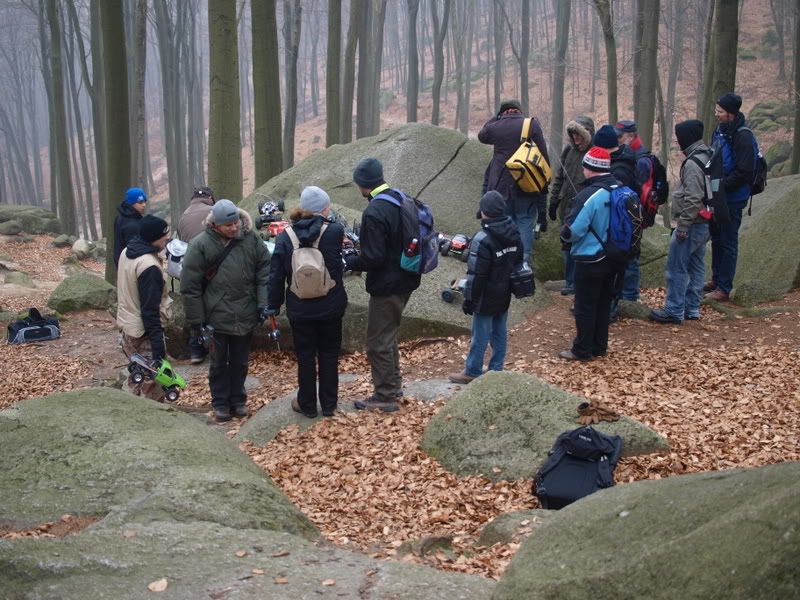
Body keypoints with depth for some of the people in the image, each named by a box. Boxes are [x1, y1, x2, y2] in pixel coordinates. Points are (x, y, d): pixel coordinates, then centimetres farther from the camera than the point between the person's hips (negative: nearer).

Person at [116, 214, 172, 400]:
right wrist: (159, 346, -24)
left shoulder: (126, 252, 4)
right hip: (144, 332, -10)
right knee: (152, 388, -2)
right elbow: (150, 310, -25)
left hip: (127, 325, 10)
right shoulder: (149, 266, -25)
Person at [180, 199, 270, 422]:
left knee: (240, 362, 15)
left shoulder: (251, 239, -4)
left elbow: (264, 273, 3)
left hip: (245, 316, 2)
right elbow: (190, 286, -7)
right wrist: (196, 320, -6)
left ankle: (238, 399, 31)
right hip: (217, 317, -2)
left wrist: (263, 304, -3)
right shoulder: (201, 245, -11)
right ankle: (220, 402, 26)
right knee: (219, 363, 11)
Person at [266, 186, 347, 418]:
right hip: (331, 307, -1)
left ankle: (307, 405, 23)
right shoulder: (334, 231, -13)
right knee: (329, 355, 14)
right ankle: (329, 405, 23)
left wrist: (273, 306, 5)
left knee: (305, 357, 13)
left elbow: (276, 276, -4)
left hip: (300, 310, 1)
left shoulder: (285, 237, -7)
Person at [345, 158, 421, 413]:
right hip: (406, 280, 9)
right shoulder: (401, 199, 4)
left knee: (378, 343, 2)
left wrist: (349, 261, -6)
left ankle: (385, 397, 10)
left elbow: (373, 257, -24)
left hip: (387, 286, -9)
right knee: (389, 335, 24)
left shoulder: (374, 213, -24)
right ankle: (394, 385, 35)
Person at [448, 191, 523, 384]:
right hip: (505, 295, 8)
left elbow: (476, 275, -21)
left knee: (480, 335, 2)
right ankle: (496, 369, 24)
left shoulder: (483, 240, -24)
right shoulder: (514, 234, 3)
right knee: (499, 333, 15)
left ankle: (472, 372, 12)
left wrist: (469, 299, -12)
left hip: (486, 298, -8)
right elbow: (518, 263, 14)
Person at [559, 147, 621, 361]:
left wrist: (565, 233, -2)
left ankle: (582, 350, 13)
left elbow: (571, 232, -23)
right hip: (613, 258, 7)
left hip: (589, 261, -7)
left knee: (585, 307, 5)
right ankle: (599, 346, 28)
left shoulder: (589, 195, -24)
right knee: (604, 303, 18)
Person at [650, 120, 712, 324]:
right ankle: (692, 308, 23)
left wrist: (682, 225, -19)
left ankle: (674, 311, 1)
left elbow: (692, 199, -25)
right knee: (696, 266, 15)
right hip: (705, 223, 10)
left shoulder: (692, 163, -20)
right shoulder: (708, 157, 12)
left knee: (676, 267, -3)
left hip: (692, 224, -10)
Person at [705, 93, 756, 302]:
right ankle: (716, 279, 32)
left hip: (733, 198, -9)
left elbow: (743, 172, -22)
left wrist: (721, 184, -23)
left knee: (728, 242, -2)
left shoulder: (743, 137, -19)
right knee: (716, 238, 18)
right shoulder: (720, 131, 8)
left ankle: (724, 288, 5)